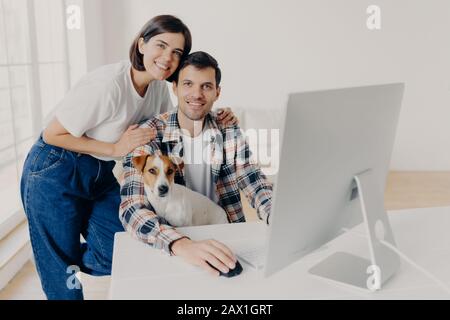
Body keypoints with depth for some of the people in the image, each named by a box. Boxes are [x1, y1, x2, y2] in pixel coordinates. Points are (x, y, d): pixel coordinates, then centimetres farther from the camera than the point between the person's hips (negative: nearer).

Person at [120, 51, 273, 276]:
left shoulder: (230, 132, 0)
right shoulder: (148, 136, -12)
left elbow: (256, 185, -2)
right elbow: (132, 209, -23)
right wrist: (181, 244, -41)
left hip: (225, 237, 3)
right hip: (172, 247, -2)